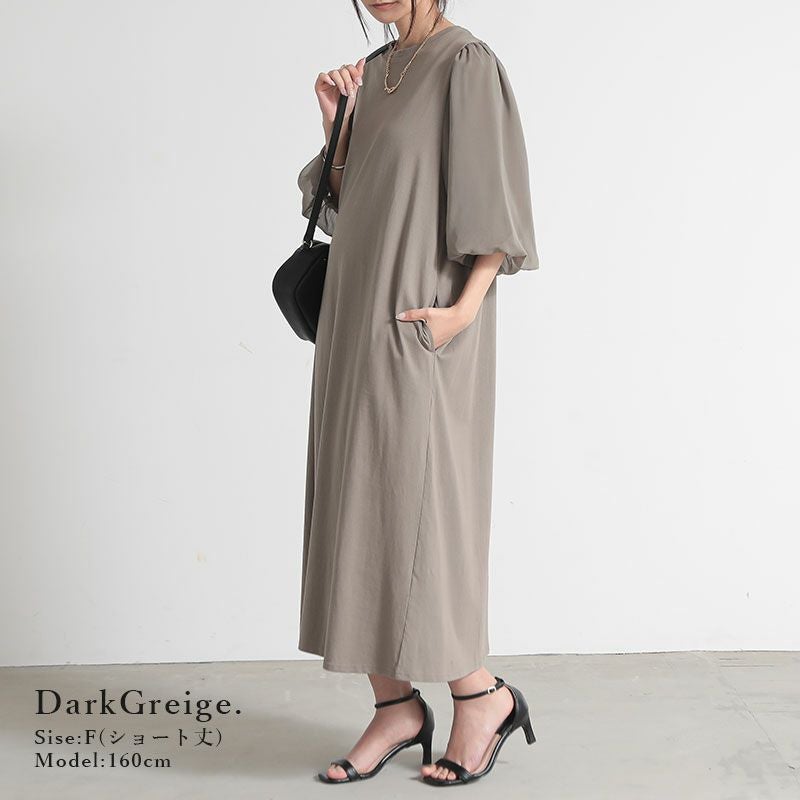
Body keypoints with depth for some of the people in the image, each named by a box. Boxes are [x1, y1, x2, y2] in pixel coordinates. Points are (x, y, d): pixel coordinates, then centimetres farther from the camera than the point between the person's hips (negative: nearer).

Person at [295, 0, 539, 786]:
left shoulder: (466, 63, -7)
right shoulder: (372, 72, 15)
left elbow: (499, 203, -12)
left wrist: (462, 310, -21)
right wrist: (334, 123, 3)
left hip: (419, 332, -8)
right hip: (357, 321, 8)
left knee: (413, 512, -4)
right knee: (358, 509, 7)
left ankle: (481, 693, 15)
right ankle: (396, 706, 17)